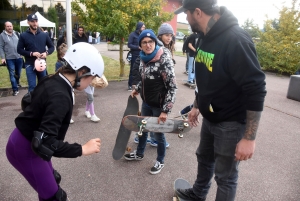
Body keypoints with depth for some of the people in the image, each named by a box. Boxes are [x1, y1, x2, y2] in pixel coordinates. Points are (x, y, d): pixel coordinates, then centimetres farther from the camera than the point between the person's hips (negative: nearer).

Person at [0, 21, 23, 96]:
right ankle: (15, 89, 4)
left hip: (19, 57, 3)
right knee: (12, 74, -1)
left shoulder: (17, 34, 6)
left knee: (18, 73, 17)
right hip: (9, 58, -3)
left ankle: (17, 83, 43)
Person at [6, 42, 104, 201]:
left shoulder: (53, 81, -4)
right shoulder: (60, 96, -32)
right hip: (25, 149, -9)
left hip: (27, 142, 9)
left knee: (52, 179, 26)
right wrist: (82, 149, -28)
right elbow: (45, 143, -36)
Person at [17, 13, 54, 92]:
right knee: (32, 86, -2)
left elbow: (52, 47, 9)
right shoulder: (23, 35, -2)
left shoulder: (44, 35, 3)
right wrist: (31, 53, -17)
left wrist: (46, 53, -11)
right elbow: (19, 50, -3)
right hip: (30, 65, -2)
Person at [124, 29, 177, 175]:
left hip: (159, 105, -7)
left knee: (158, 133, 10)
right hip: (146, 102, 7)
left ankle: (160, 162, 35)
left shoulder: (164, 60, -22)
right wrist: (137, 89, 9)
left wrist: (165, 110, -23)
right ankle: (139, 153, 47)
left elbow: (172, 87, -22)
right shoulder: (144, 58, -1)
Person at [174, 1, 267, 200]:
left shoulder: (235, 40, -25)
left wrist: (249, 137, -22)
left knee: (225, 177, 9)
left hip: (230, 124, -9)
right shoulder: (207, 38, 4)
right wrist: (197, 106, 20)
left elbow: (256, 91, -25)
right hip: (209, 118, 9)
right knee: (204, 158, 26)